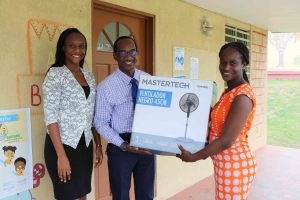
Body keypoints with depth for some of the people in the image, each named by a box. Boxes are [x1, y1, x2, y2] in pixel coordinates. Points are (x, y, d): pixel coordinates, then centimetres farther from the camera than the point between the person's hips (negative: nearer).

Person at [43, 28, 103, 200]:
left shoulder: (89, 76, 9)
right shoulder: (55, 74, -9)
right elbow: (51, 116, -15)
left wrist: (98, 144, 10)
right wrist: (61, 155, -20)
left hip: (85, 145, 6)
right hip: (62, 144, -5)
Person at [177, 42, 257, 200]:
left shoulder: (242, 96, -22)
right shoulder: (229, 91, 8)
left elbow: (226, 141, -24)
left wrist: (193, 157, -16)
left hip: (234, 165, -9)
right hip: (225, 163, 9)